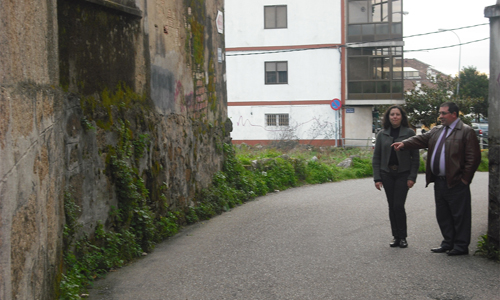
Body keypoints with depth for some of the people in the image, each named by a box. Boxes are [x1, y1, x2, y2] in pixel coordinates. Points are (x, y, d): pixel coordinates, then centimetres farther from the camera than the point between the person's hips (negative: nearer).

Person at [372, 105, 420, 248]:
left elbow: (415, 157, -1)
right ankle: (396, 237, 15)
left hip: (403, 174, -3)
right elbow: (376, 158, 6)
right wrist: (377, 178, -1)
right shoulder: (382, 135, 5)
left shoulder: (409, 133, -1)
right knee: (392, 206, 5)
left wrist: (412, 177, -8)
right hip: (387, 174, 3)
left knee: (398, 206, -8)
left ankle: (402, 237, 5)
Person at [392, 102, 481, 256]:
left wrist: (465, 178, -11)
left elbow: (474, 157, -9)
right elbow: (421, 139, 5)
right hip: (439, 182, 7)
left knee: (459, 215, 1)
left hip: (456, 183, -7)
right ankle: (448, 243, 26)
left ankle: (461, 246, 11)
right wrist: (404, 144, -12)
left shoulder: (466, 132, -6)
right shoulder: (436, 131, 16)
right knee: (443, 215, 14)